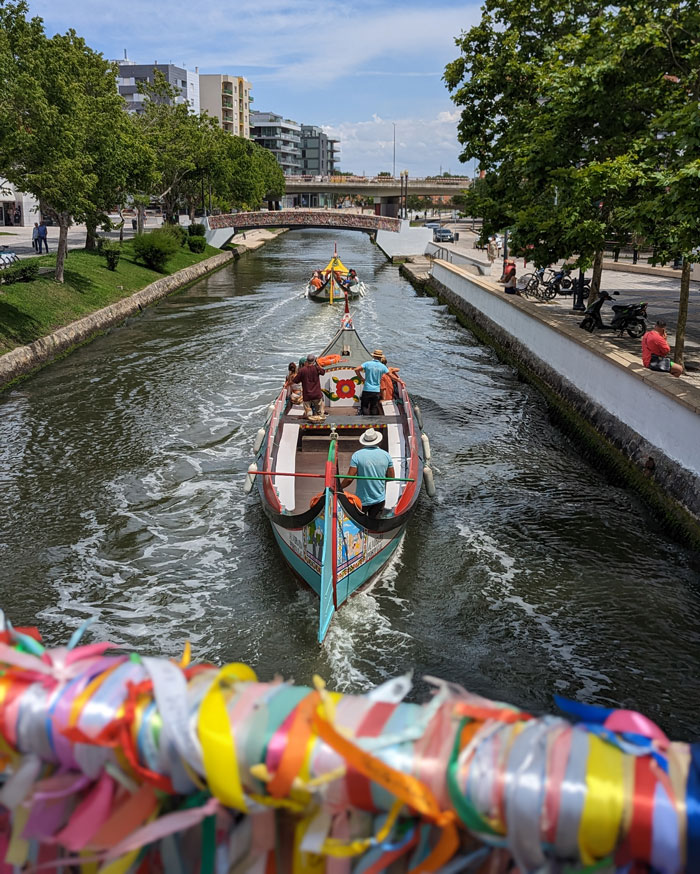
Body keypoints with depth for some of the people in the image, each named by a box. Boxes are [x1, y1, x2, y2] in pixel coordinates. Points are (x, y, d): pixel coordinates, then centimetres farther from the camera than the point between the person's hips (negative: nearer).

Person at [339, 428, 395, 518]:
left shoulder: (357, 455, -14)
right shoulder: (386, 455, -4)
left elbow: (349, 478, -16)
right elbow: (391, 477, 2)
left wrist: (339, 487, 0)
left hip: (362, 501, -3)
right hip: (380, 500, 3)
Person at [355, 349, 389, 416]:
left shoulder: (368, 364, -4)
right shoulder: (382, 366, 0)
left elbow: (356, 369, -9)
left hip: (367, 389, -2)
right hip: (376, 390, 2)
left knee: (365, 406, 3)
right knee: (374, 408, 10)